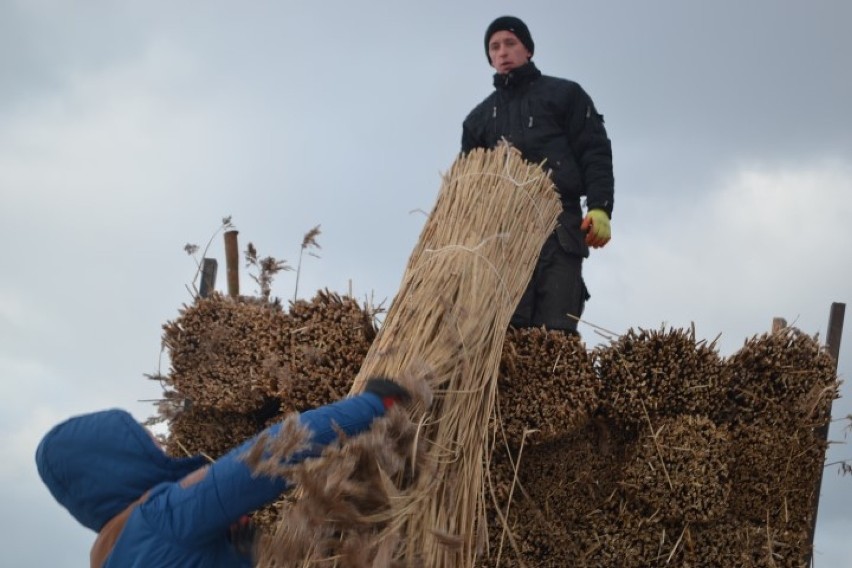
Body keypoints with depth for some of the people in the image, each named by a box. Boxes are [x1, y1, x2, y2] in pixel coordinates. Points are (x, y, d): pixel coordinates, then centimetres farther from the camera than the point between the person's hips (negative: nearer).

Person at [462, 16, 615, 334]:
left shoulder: (564, 95, 18)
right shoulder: (479, 118, 27)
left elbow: (595, 153, 7)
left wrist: (600, 207, -9)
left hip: (558, 226, -2)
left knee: (556, 328, -15)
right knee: (505, 327, -16)